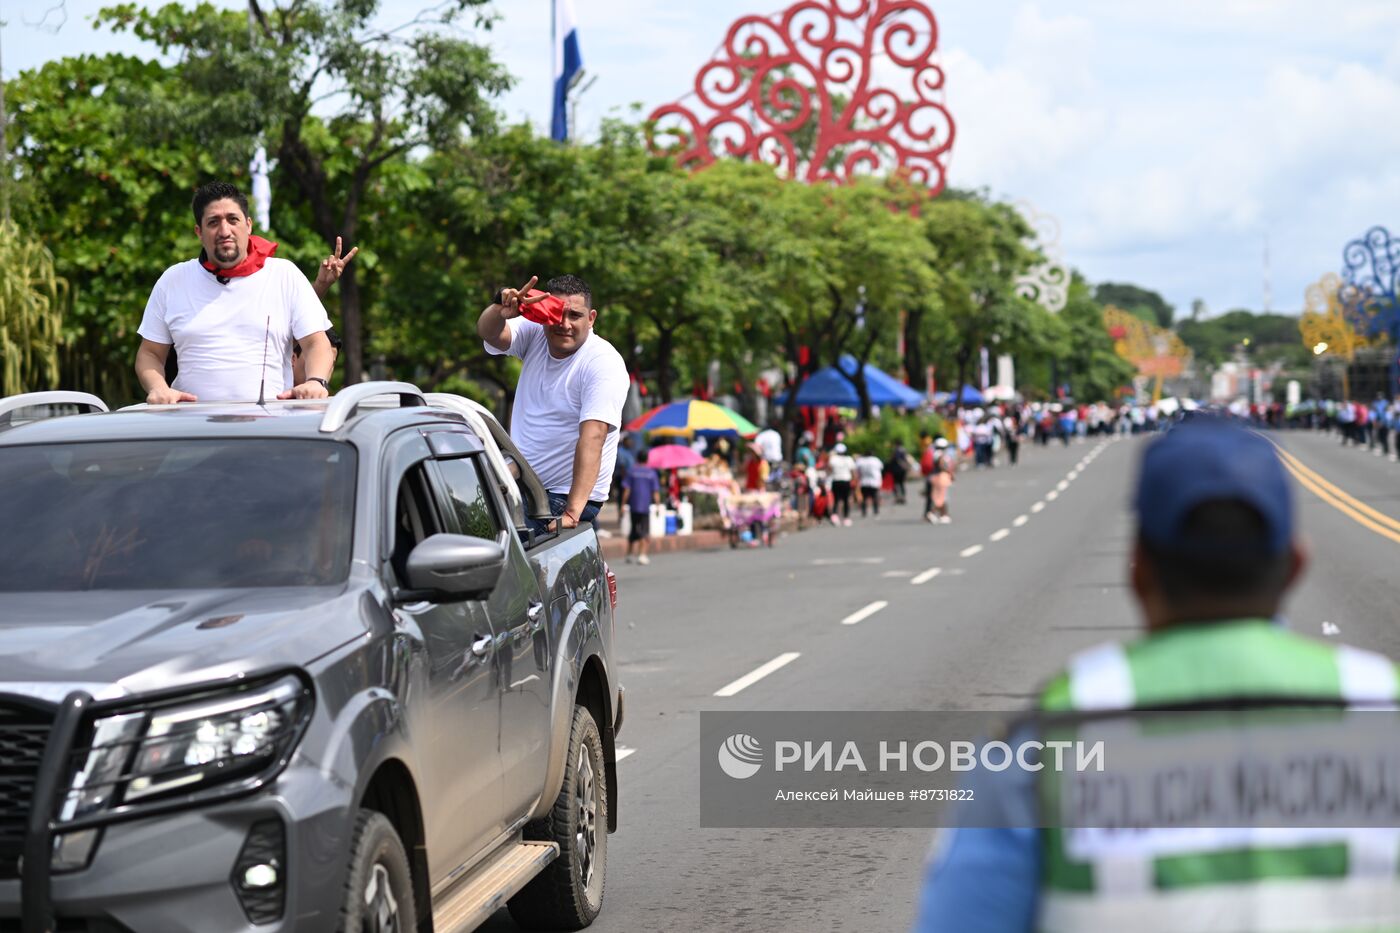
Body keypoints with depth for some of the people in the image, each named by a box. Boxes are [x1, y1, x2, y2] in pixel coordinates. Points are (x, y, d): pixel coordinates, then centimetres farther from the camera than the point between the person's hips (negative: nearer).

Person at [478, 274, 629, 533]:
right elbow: (488, 333, -12)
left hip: (564, 498, -6)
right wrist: (500, 309, -38)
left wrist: (572, 513, -36)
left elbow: (592, 438, -25)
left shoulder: (604, 363, -15)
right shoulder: (534, 334, 4)